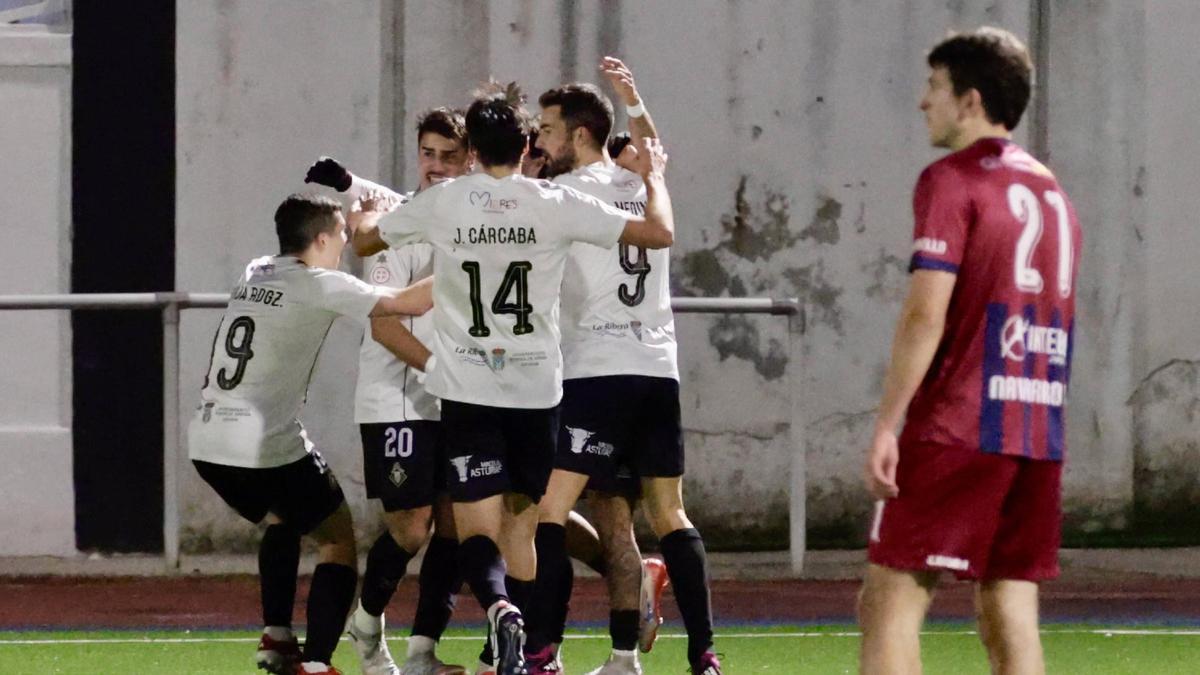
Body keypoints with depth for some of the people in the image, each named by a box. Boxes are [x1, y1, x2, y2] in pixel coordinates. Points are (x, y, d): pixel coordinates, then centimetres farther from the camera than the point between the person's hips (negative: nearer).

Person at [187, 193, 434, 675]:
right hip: (267, 449, -8)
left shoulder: (255, 274, 16)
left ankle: (276, 636, 23)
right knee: (340, 540, 5)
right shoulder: (319, 286, -5)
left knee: (283, 518, 32)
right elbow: (407, 303, -8)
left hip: (208, 443, 8)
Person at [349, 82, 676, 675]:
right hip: (536, 389, 1)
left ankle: (500, 607, -36)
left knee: (478, 530, -7)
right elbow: (659, 233, -3)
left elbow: (364, 240, 15)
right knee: (521, 524, 16)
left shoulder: (442, 204, -3)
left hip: (467, 391, -1)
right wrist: (654, 178, 17)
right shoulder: (555, 205, -4)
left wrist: (368, 217, 38)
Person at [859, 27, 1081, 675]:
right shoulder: (1050, 190, 18)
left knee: (889, 602, -5)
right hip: (1038, 437, 7)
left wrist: (887, 423, -13)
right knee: (1009, 618, 5)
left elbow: (926, 312, -13)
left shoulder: (951, 179, -5)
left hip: (956, 427, -7)